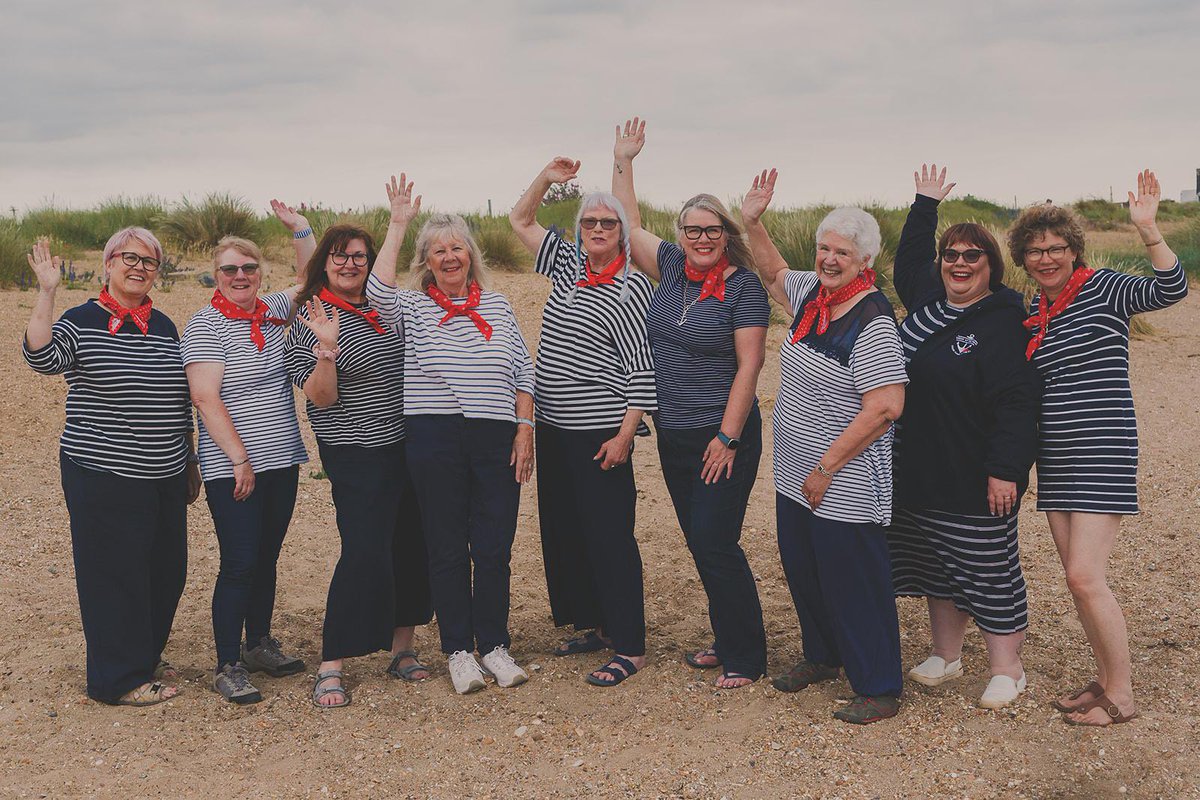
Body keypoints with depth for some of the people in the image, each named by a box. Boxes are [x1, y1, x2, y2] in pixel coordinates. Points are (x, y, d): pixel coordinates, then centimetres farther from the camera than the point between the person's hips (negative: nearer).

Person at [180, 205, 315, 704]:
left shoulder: (272, 311, 10)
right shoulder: (205, 326, -9)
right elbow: (205, 399, -15)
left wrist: (299, 228, 11)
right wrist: (240, 459, -17)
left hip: (281, 462, 7)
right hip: (232, 469, -6)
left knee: (266, 559, 15)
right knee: (239, 565, -6)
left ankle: (259, 645, 29)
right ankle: (227, 668, 3)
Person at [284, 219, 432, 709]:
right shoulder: (312, 319, -8)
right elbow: (320, 397, -15)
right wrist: (326, 349, -30)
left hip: (407, 447, 7)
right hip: (357, 456, -7)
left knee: (412, 545, 10)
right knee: (364, 553, -13)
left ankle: (402, 649, 23)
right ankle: (330, 668, -4)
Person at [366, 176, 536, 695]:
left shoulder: (497, 305, 12)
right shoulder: (413, 307, 5)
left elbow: (523, 373, 12)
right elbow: (378, 292, -18)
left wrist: (525, 430, 4)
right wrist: (397, 225, -14)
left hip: (497, 440, 2)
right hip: (435, 442, -2)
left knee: (495, 549, 4)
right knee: (447, 550, 5)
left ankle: (494, 644, 19)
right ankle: (458, 651, 17)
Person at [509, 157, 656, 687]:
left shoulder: (632, 288, -9)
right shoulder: (568, 265, 11)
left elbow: (642, 367, -12)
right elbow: (520, 220, 20)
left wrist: (626, 433, -16)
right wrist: (547, 177, 6)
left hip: (600, 432, -8)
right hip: (552, 426, 8)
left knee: (609, 537, -6)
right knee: (561, 529, 13)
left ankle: (629, 648, 1)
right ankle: (591, 626, 27)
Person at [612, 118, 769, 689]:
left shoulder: (743, 287, -10)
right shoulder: (672, 268, 7)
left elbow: (749, 364, -13)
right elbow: (628, 228, 18)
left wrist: (728, 437, -16)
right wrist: (623, 163, 16)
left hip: (722, 438, -7)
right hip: (673, 436, 7)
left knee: (715, 544, -7)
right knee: (700, 543, 13)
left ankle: (746, 658, 6)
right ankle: (725, 641, 27)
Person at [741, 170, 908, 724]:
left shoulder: (873, 321, -20)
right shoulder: (812, 293, 5)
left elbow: (886, 407, -26)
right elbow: (774, 273, 28)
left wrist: (827, 467, -21)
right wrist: (753, 223, 13)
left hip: (844, 487, -9)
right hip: (796, 476, 9)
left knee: (854, 582, 0)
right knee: (802, 570, 20)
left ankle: (879, 689, 15)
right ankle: (822, 656, 40)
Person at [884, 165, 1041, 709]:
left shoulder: (1004, 322, -14)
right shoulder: (928, 301, 7)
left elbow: (1016, 402, -19)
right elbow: (908, 261, 29)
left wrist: (1005, 471, -23)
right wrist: (925, 205, 27)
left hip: (976, 479, -7)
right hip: (921, 471, 8)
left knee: (989, 570, 2)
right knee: (936, 564, 16)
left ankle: (1007, 669, 15)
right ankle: (947, 655, 30)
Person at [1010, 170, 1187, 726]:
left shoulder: (1103, 288, -7)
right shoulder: (1031, 314, 11)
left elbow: (1171, 290, -24)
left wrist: (1147, 229, -34)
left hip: (1103, 455, -7)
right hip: (1055, 459, 7)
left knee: (1085, 577, -10)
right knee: (1078, 579, 11)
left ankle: (1122, 696, 5)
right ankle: (1105, 680, 26)